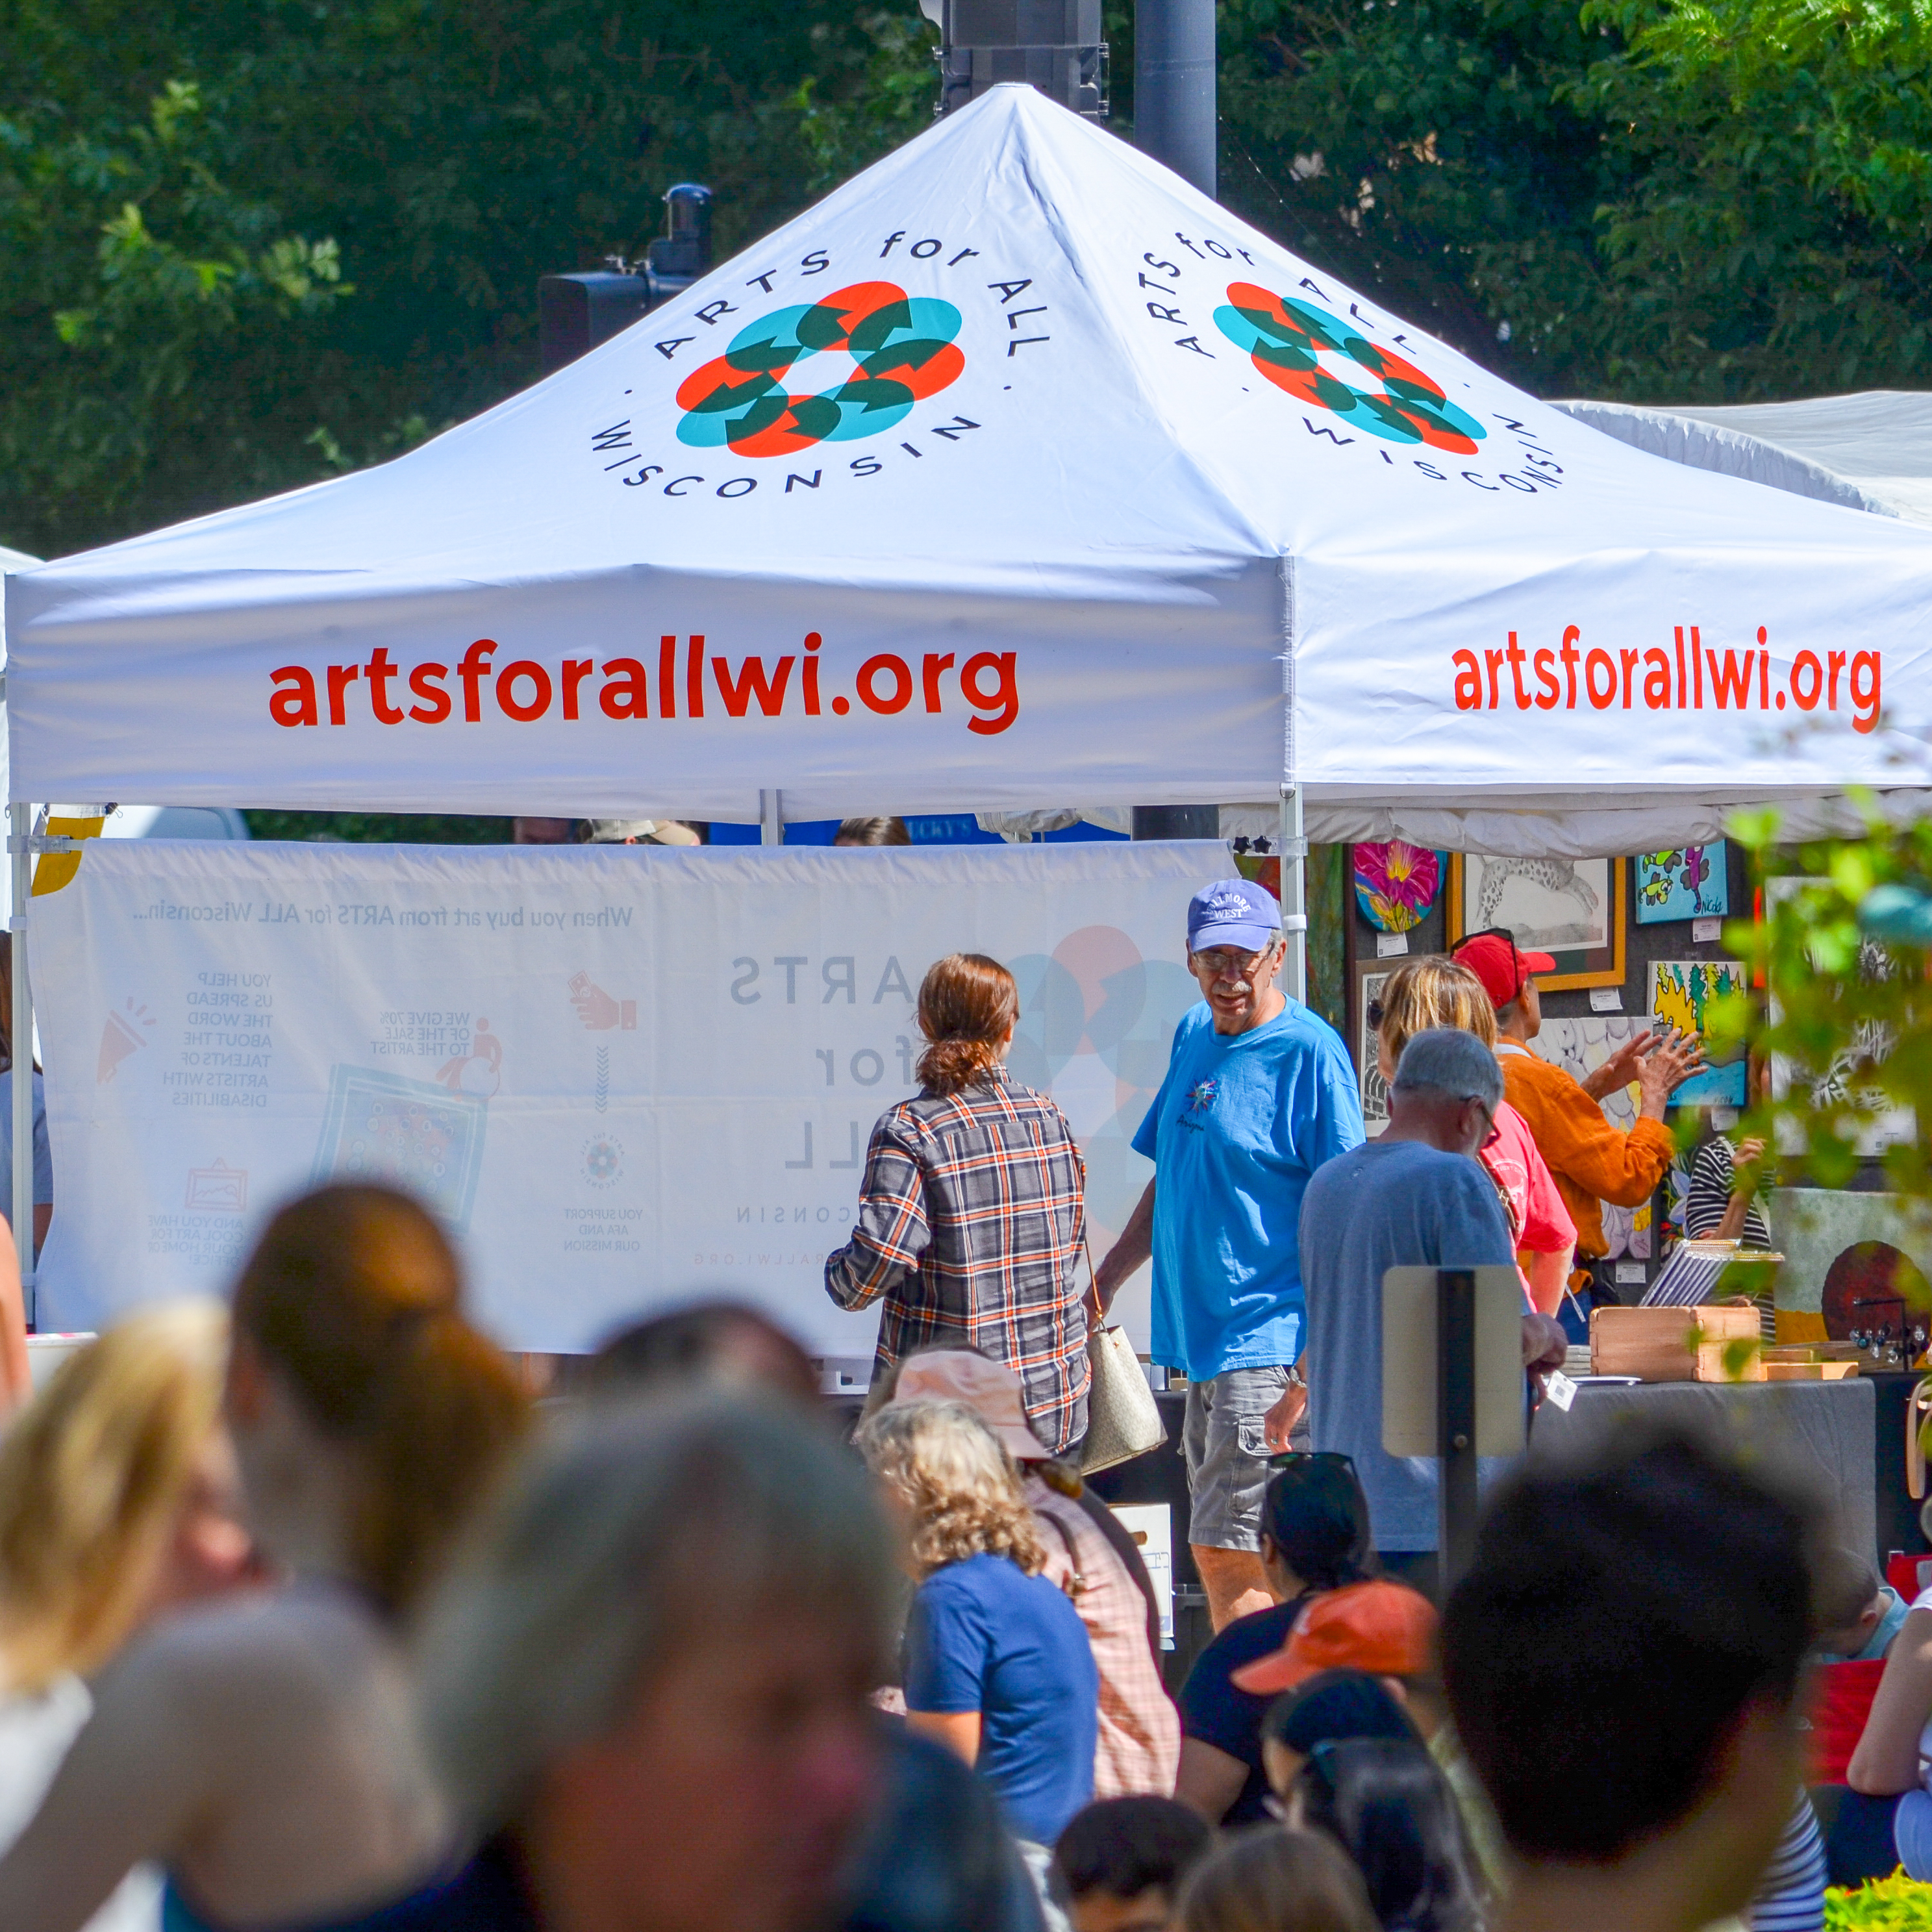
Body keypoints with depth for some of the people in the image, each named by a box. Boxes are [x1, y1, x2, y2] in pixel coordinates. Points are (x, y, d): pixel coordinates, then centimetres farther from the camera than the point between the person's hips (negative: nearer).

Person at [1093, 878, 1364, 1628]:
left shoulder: (1309, 1052, -12)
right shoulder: (1193, 1038, 13)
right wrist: (1105, 1281, 16)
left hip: (1269, 1344, -9)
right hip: (1203, 1339, 9)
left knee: (1230, 1554, -12)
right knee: (1214, 1554, 12)